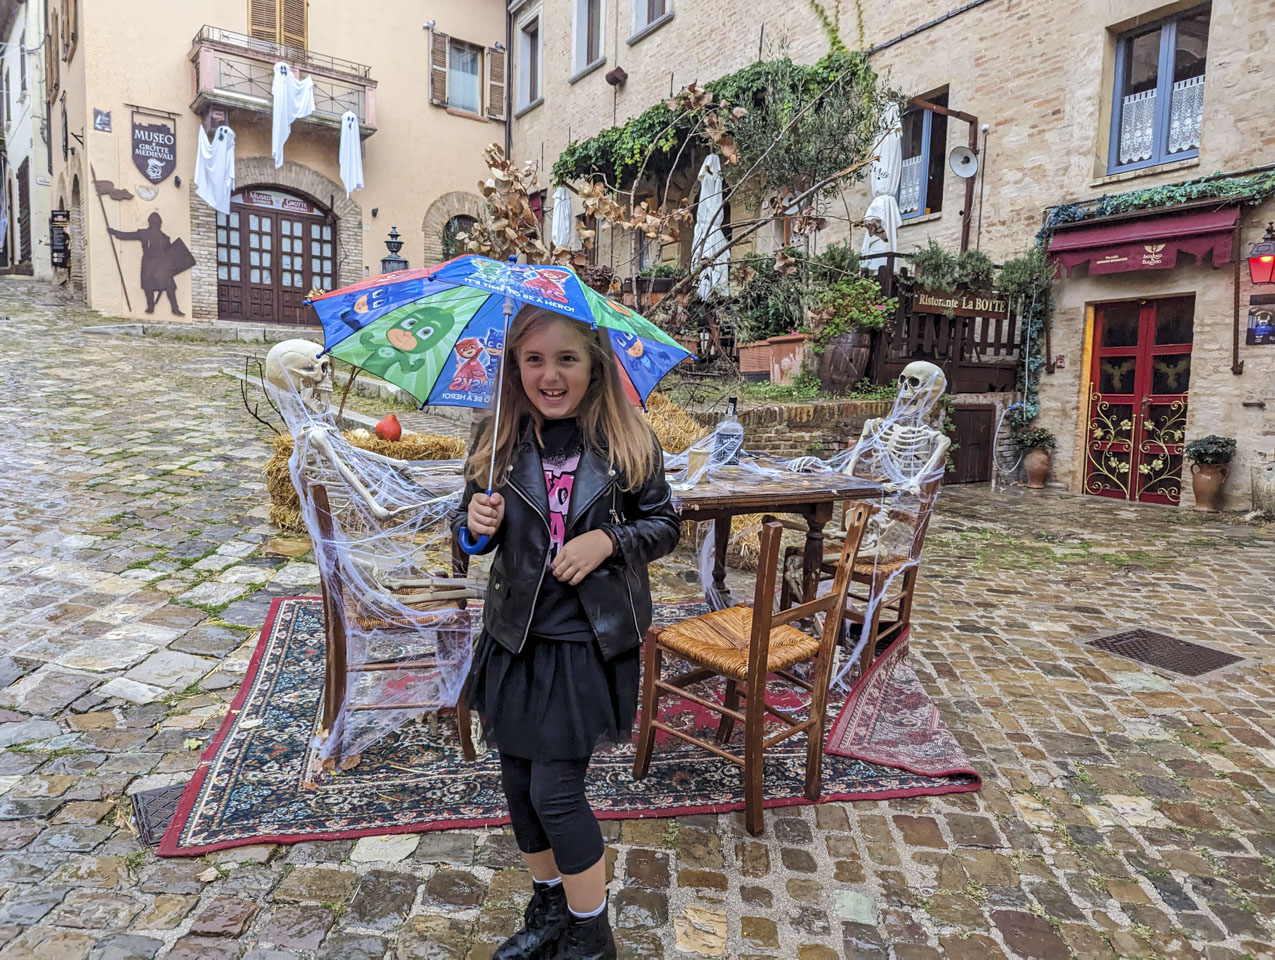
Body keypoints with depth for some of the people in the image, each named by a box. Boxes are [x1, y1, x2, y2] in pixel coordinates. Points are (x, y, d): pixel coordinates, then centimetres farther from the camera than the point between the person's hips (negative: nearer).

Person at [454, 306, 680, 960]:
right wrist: (475, 521, -16)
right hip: (515, 636, 4)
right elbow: (473, 528, 7)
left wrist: (609, 540, -18)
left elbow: (665, 525, 0)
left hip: (591, 641, -4)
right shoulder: (498, 441, -3)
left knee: (555, 790, -1)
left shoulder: (628, 444, -9)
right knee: (519, 783, 16)